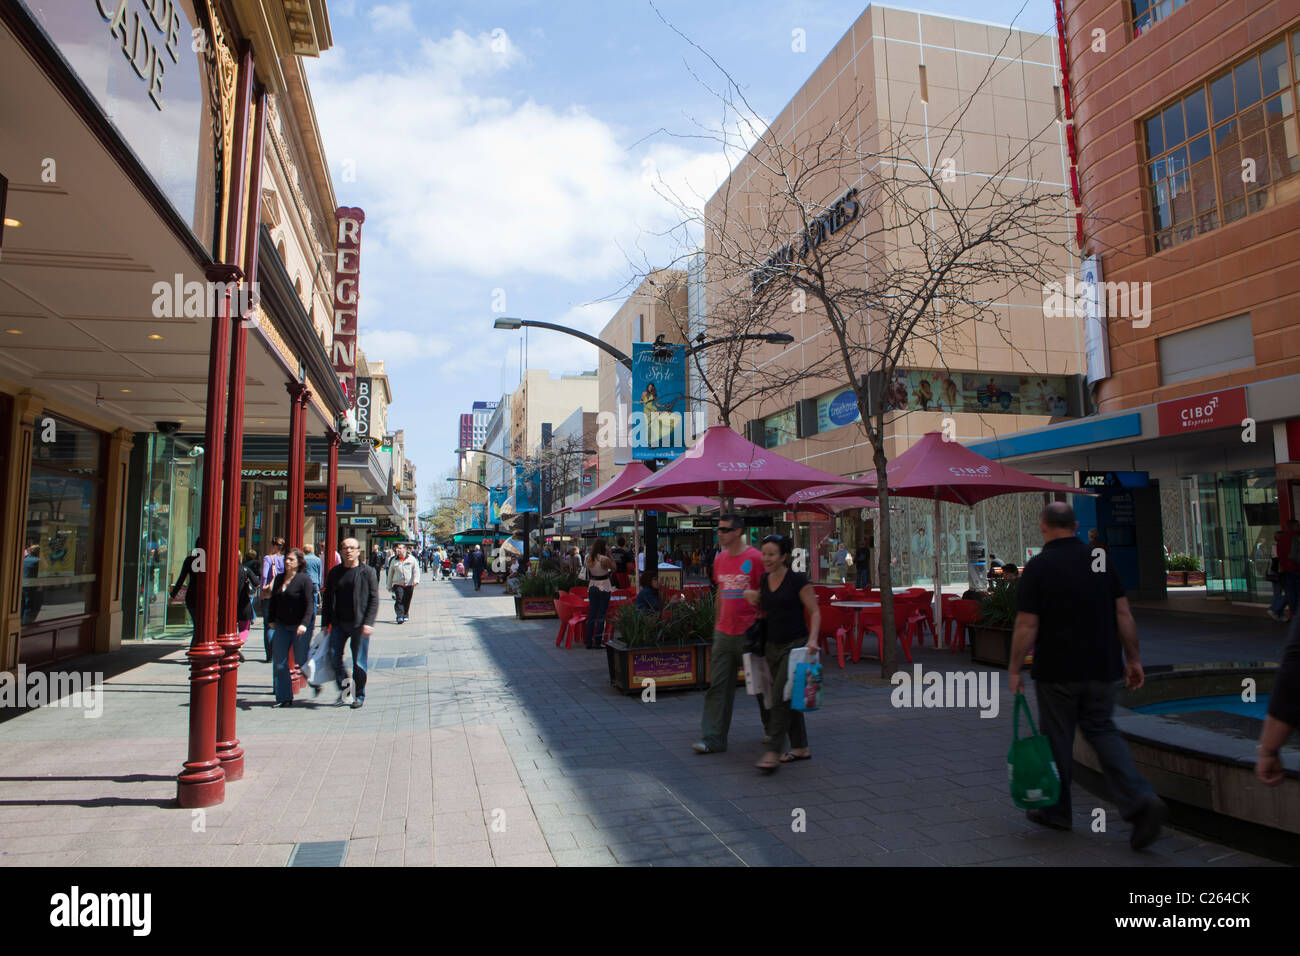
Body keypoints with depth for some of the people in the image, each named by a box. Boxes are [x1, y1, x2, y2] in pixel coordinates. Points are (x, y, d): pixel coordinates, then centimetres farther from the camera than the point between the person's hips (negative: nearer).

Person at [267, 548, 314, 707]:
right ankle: (284, 697, 10)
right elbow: (274, 601, 18)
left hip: (299, 627, -6)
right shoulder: (279, 578, 9)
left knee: (301, 661, 3)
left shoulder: (304, 579, -10)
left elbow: (309, 604, -14)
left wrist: (304, 624, -22)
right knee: (279, 662, 3)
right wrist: (271, 619, 14)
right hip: (282, 626, 6)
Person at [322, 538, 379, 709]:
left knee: (359, 662, 2)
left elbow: (374, 599, -4)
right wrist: (325, 622, 7)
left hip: (359, 624, -3)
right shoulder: (334, 572, 10)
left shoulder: (368, 572, -1)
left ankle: (359, 695, 17)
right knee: (334, 657, -3)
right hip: (339, 623, 4)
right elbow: (327, 598, 14)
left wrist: (368, 623, -13)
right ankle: (344, 688, 19)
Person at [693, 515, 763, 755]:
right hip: (724, 633, 5)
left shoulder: (754, 558, -11)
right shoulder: (720, 559, 8)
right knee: (718, 686, 2)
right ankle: (712, 738, 6)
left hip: (748, 633, -5)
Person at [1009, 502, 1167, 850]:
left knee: (1057, 740, 9)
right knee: (1102, 731, 16)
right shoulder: (1100, 559, 2)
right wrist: (1133, 659, 11)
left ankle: (1056, 811, 22)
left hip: (1057, 671, -4)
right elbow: (1124, 614, 3)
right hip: (1102, 668, 4)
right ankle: (1140, 799, -1)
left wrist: (1014, 669, -5)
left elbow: (1027, 626, -13)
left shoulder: (1037, 567, -11)